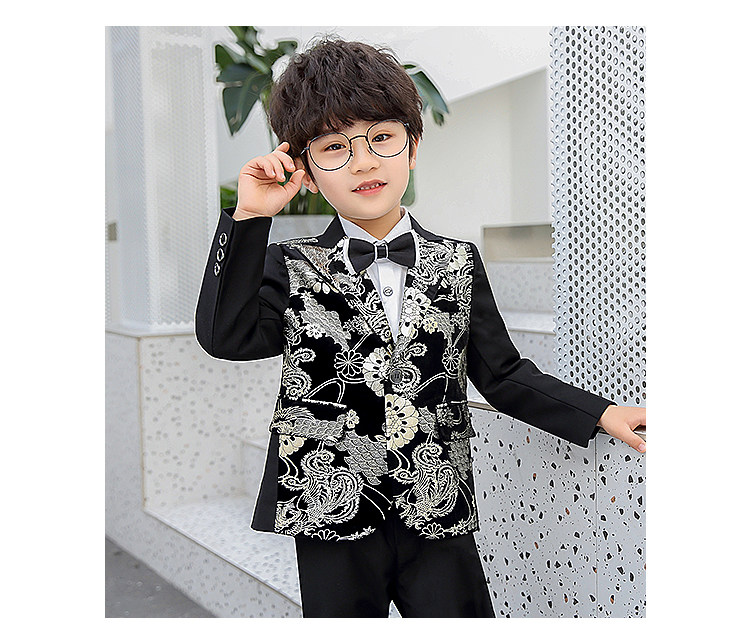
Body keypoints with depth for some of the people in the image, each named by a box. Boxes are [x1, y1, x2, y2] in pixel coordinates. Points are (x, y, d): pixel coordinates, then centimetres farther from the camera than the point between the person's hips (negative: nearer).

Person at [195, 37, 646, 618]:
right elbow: (225, 337, -16)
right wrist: (249, 218, -18)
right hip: (332, 519, -1)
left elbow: (500, 373, 6)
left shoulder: (459, 264, 4)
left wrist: (601, 413, -3)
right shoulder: (291, 269, -1)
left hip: (439, 519, 1)